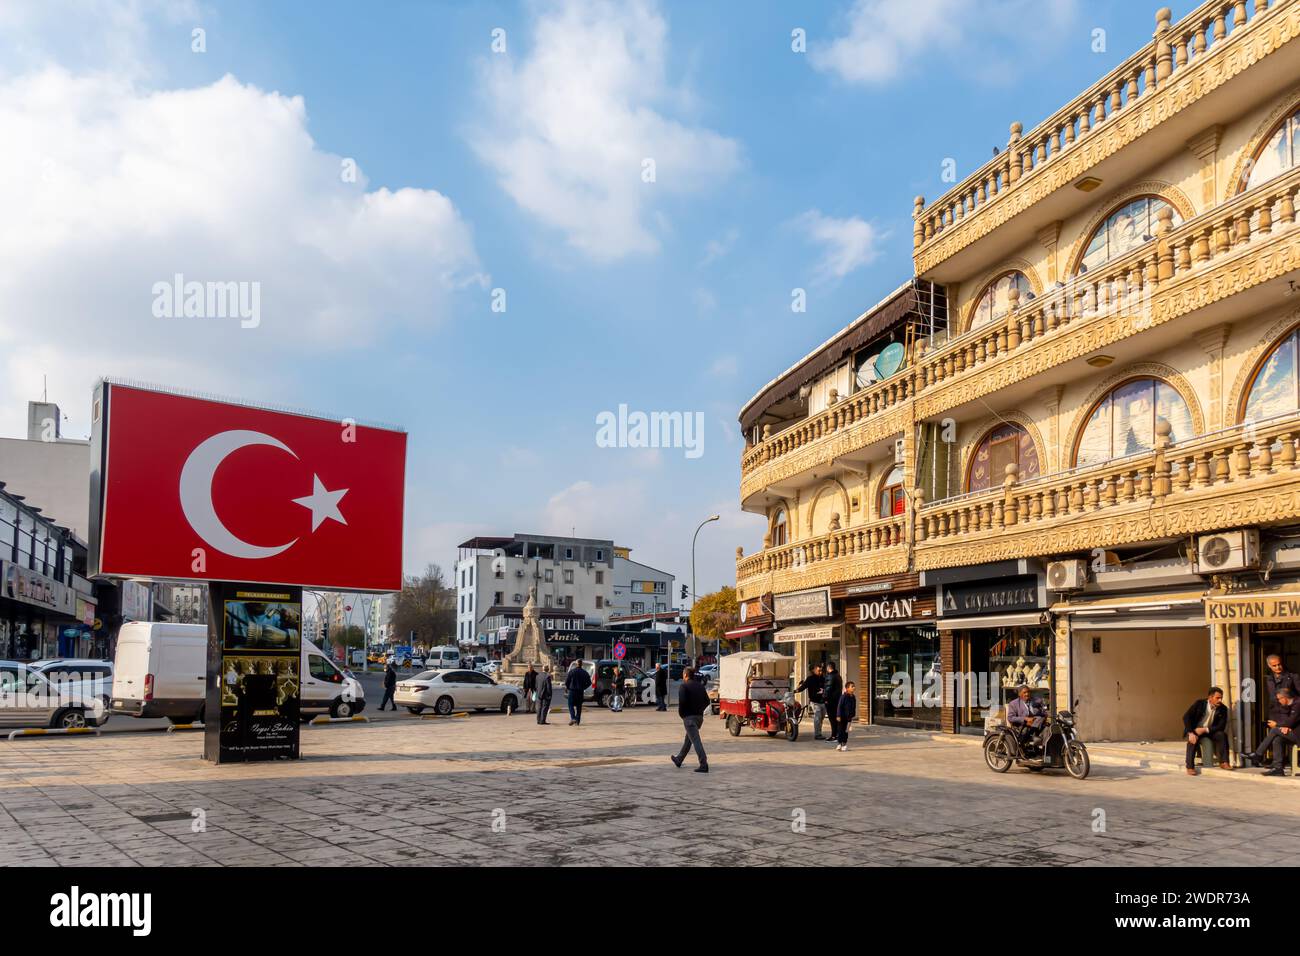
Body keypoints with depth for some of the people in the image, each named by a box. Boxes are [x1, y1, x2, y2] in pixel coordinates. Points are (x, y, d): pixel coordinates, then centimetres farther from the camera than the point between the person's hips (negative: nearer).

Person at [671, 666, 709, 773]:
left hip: (689, 717, -7)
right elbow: (707, 701, 9)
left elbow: (682, 702, -20)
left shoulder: (684, 686, -9)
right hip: (699, 716, 7)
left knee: (696, 740, -9)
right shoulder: (700, 686, 10)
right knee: (688, 739, 21)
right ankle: (679, 759, 37)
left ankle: (703, 765, -15)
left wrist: (681, 714, -6)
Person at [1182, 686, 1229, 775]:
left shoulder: (1222, 709, -8)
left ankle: (1223, 762, -19)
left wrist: (1205, 730, -27)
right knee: (1193, 739, -33)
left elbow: (1221, 726, -14)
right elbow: (1186, 717, -18)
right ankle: (1190, 767, -28)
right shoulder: (1199, 704, -14)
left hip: (1209, 731, 2)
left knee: (1222, 734, -26)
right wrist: (1190, 733, -31)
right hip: (1195, 730, -2)